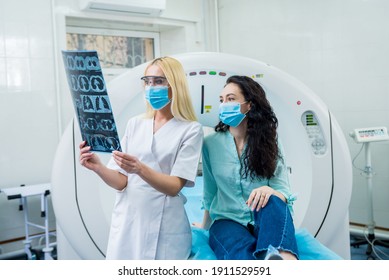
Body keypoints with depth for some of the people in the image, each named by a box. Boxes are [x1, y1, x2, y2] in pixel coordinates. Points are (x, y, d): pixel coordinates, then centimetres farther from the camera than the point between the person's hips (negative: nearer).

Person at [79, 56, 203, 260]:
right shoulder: (134, 124, 7)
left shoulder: (191, 130, -5)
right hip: (126, 223, 4)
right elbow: (122, 182, 2)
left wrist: (140, 169, -29)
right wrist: (98, 167, -17)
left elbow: (174, 186, -13)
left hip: (164, 229, -3)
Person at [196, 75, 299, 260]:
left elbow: (285, 194, -2)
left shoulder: (268, 143, 3)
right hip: (227, 221, 0)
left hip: (264, 223, 1)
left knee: (273, 202, -37)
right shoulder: (211, 143, 1)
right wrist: (205, 226, 24)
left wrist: (268, 190, -25)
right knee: (245, 251, -38)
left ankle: (282, 257, -58)